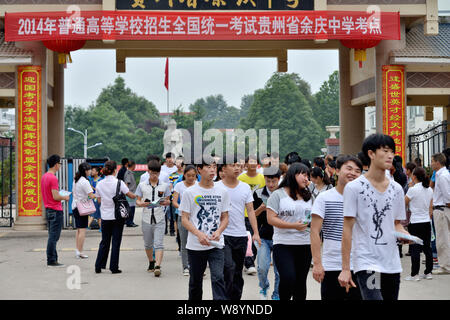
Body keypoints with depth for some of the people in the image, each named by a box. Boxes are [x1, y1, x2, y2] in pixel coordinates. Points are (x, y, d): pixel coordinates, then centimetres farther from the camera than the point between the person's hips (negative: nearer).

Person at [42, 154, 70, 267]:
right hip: (56, 211, -10)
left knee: (52, 236, 14)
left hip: (48, 210, 10)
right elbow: (55, 197, -21)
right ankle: (51, 261, -2)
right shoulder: (53, 178, -18)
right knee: (53, 237, -5)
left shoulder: (44, 176, 12)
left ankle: (53, 259, 19)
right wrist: (65, 198, -4)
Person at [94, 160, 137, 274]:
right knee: (116, 242, 4)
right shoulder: (118, 182, -11)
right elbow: (131, 195, -9)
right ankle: (114, 267, 6)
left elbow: (99, 200, 9)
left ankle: (98, 266, 14)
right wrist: (137, 196, 10)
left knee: (104, 242, 14)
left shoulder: (100, 184, 0)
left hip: (105, 217, 3)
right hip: (117, 216, -3)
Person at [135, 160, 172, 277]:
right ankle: (151, 263, 35)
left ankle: (158, 266, -19)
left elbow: (168, 201, 9)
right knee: (148, 244, 14)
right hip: (146, 219, 2)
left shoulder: (165, 185, 5)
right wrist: (142, 204, -15)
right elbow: (137, 201, 7)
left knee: (159, 244, -12)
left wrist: (164, 202, -15)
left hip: (159, 219, -2)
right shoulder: (142, 185, 5)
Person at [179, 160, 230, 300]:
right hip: (195, 245, 0)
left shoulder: (222, 192, 4)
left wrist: (218, 231, -12)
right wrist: (199, 234, -19)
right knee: (195, 281, 13)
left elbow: (225, 218, 9)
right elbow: (184, 219, -3)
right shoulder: (189, 192, -2)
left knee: (218, 278, -15)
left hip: (216, 245, 0)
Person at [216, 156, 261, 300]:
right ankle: (227, 297, -7)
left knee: (238, 272, 11)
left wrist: (256, 232, -1)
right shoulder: (216, 187, -2)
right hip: (223, 234, -4)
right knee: (229, 268, -18)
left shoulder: (245, 187, 7)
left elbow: (250, 211, 6)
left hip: (241, 235, 4)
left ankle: (236, 297, 21)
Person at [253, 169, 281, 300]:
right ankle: (264, 287, 21)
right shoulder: (258, 194, 1)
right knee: (262, 267, -9)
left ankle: (277, 295, 23)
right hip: (263, 237, 0)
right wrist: (262, 208, -13)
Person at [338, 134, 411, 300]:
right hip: (366, 262, -6)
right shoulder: (354, 187, -5)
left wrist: (404, 234, -5)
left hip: (392, 264, 6)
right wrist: (345, 268, -8)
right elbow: (348, 229, -6)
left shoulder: (397, 189, 11)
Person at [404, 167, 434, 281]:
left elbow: (404, 203, -2)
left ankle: (414, 274, 0)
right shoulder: (429, 190, 6)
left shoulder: (412, 190, -14)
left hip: (415, 223, -6)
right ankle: (428, 272, 15)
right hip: (427, 222, 6)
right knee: (427, 248, 11)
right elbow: (431, 209, 11)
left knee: (415, 249, -2)